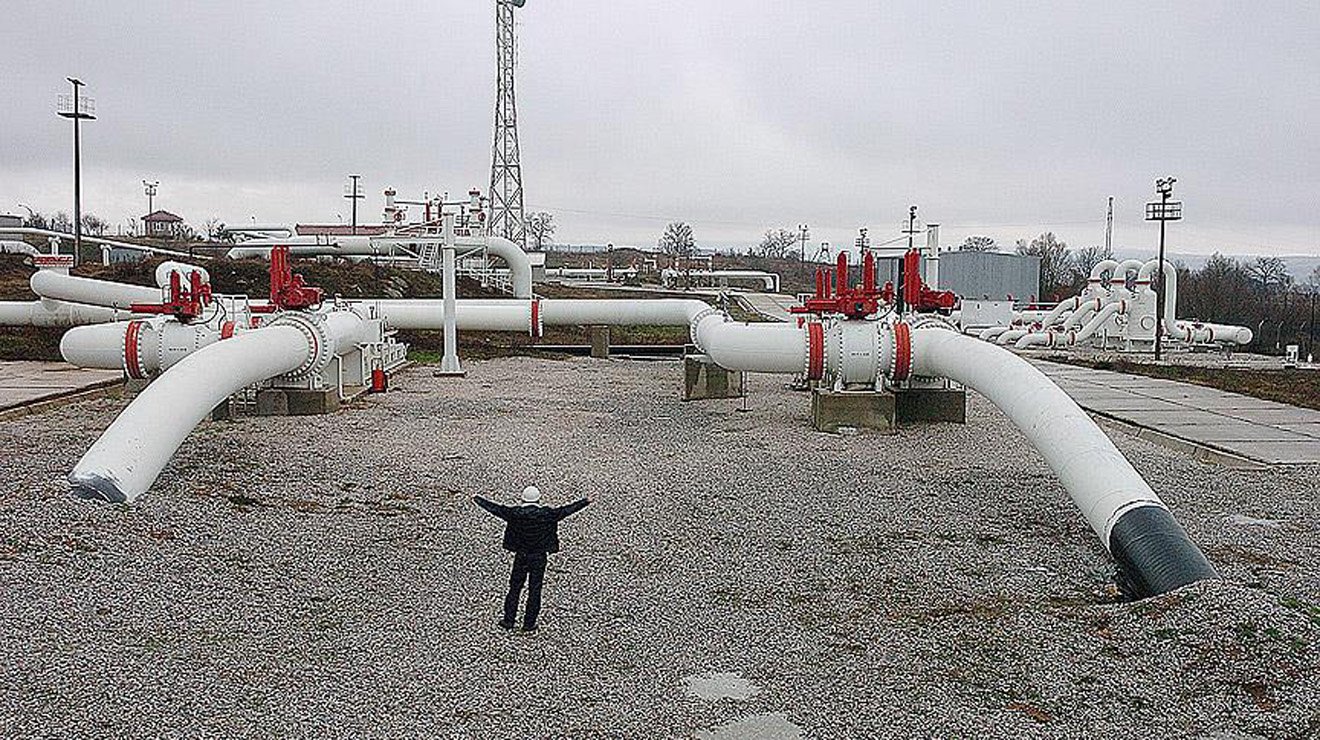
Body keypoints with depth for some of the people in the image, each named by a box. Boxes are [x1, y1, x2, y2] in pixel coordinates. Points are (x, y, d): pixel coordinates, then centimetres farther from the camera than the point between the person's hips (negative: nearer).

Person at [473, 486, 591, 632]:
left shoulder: (515, 513, -9)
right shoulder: (546, 514, -13)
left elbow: (494, 508, -1)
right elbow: (567, 510, -8)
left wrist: (476, 499, 12)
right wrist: (585, 502, 3)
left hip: (521, 556, 1)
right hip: (538, 557, -1)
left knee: (515, 587, 13)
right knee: (534, 590, 7)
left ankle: (509, 620, 16)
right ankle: (529, 623, 11)